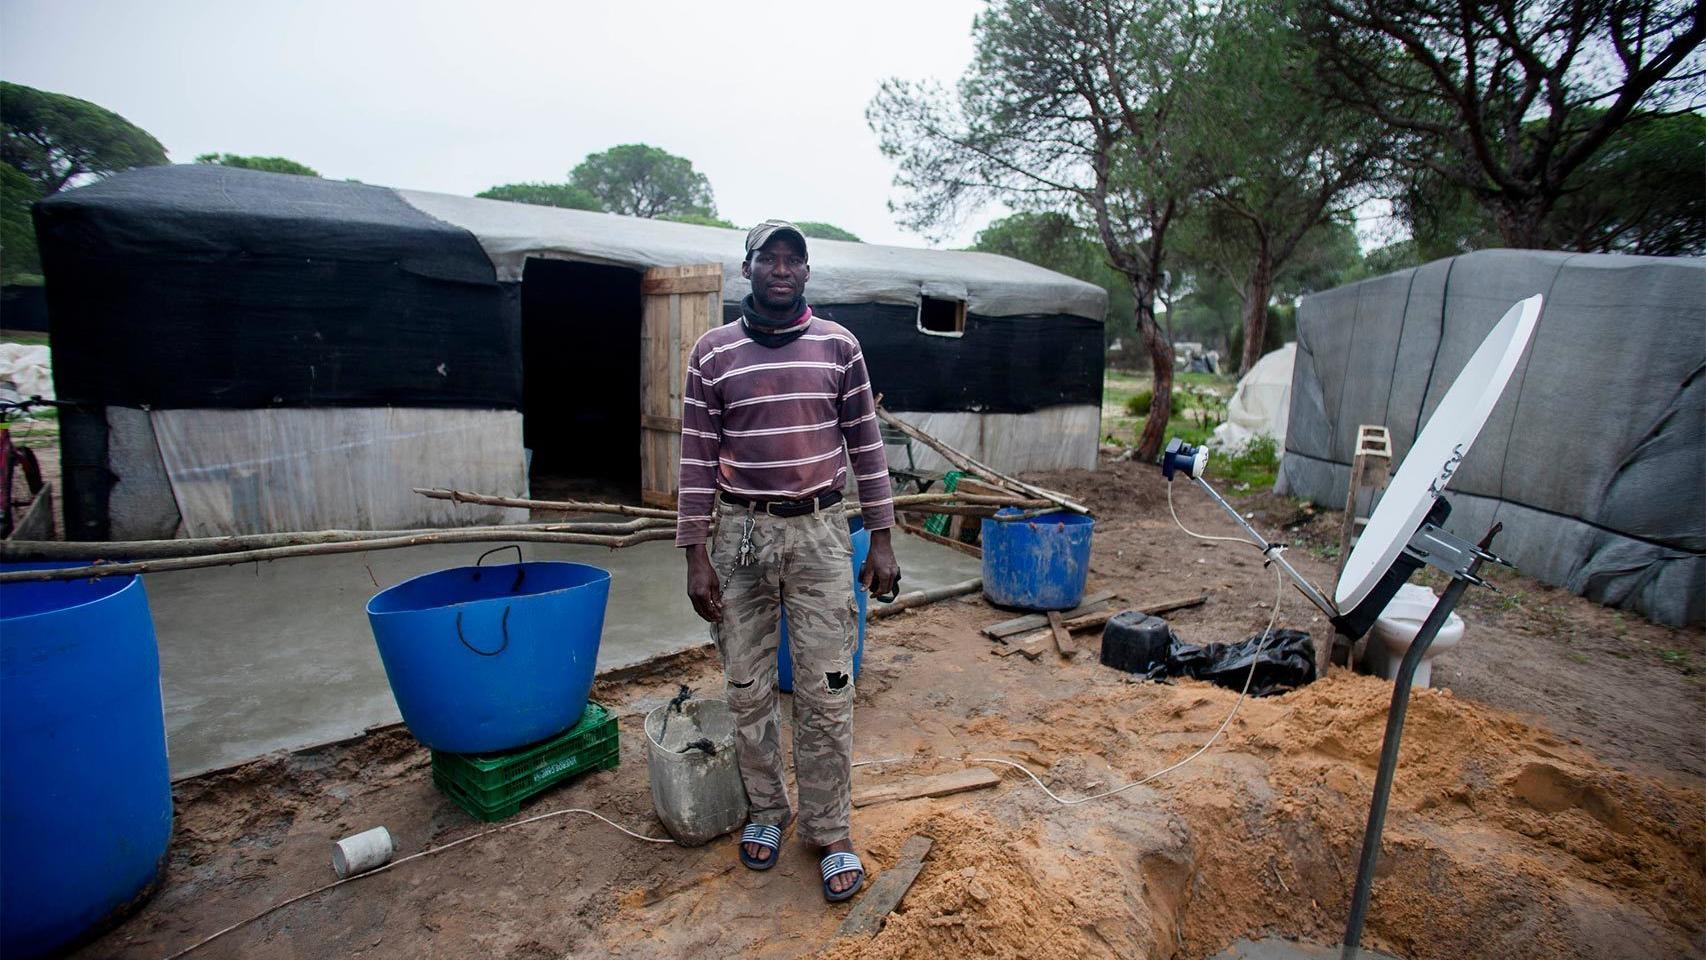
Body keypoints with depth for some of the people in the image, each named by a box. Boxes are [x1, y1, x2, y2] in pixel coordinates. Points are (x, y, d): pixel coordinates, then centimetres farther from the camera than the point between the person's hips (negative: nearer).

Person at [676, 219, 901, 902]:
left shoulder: (839, 345, 4)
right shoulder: (713, 352, 2)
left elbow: (865, 443, 5)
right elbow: (697, 456, 2)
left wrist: (881, 539, 3)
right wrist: (695, 554, -2)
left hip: (820, 532, 0)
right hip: (740, 533, 1)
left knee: (826, 693, 4)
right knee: (748, 690, 11)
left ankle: (830, 832, 23)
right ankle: (766, 810, 34)